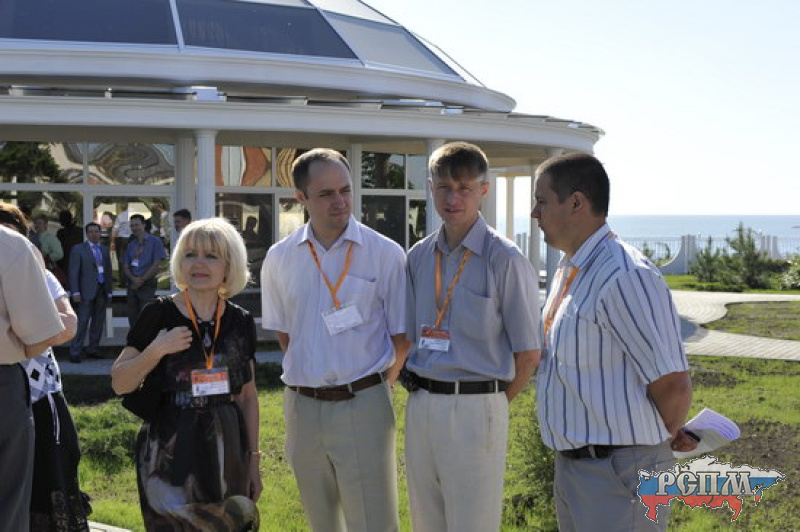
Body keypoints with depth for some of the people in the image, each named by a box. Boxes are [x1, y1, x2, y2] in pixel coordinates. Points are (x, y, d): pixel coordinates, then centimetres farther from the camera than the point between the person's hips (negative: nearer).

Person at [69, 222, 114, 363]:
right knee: (82, 323, -9)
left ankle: (93, 350, 14)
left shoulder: (104, 250, 16)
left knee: (98, 323, 6)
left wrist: (109, 292, 12)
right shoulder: (78, 249, 1)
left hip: (102, 291, 5)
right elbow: (73, 272, -3)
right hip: (87, 292, -5)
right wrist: (76, 292, -11)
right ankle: (75, 352, -6)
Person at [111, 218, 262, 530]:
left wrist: (253, 460, 10)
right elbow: (119, 384, -2)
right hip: (170, 454, -3)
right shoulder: (159, 314, -4)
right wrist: (156, 351, -17)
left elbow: (248, 397, 11)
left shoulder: (241, 322, 5)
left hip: (225, 452, 3)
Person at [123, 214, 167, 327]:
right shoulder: (131, 245, 16)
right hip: (132, 285, 5)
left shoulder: (155, 242, 0)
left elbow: (156, 265, -7)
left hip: (147, 284, -5)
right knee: (132, 317, 4)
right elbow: (125, 266, 13)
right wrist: (133, 279, -8)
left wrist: (141, 280, -10)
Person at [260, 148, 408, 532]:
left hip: (362, 405, -3)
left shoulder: (385, 253, -7)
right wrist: (312, 378, 9)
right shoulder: (279, 258, 3)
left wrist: (373, 387, 1)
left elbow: (401, 337, -1)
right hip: (302, 406, 4)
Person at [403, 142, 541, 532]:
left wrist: (495, 404, 0)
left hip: (474, 410, -6)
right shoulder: (419, 257, 8)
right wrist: (420, 389, 8)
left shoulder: (505, 260, -10)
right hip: (420, 407, 6)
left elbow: (528, 355, -6)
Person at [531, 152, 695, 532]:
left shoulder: (624, 277, -22)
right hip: (572, 466, 9)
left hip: (618, 473, -9)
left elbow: (673, 386, -21)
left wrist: (668, 436, -1)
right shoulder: (569, 270, 8)